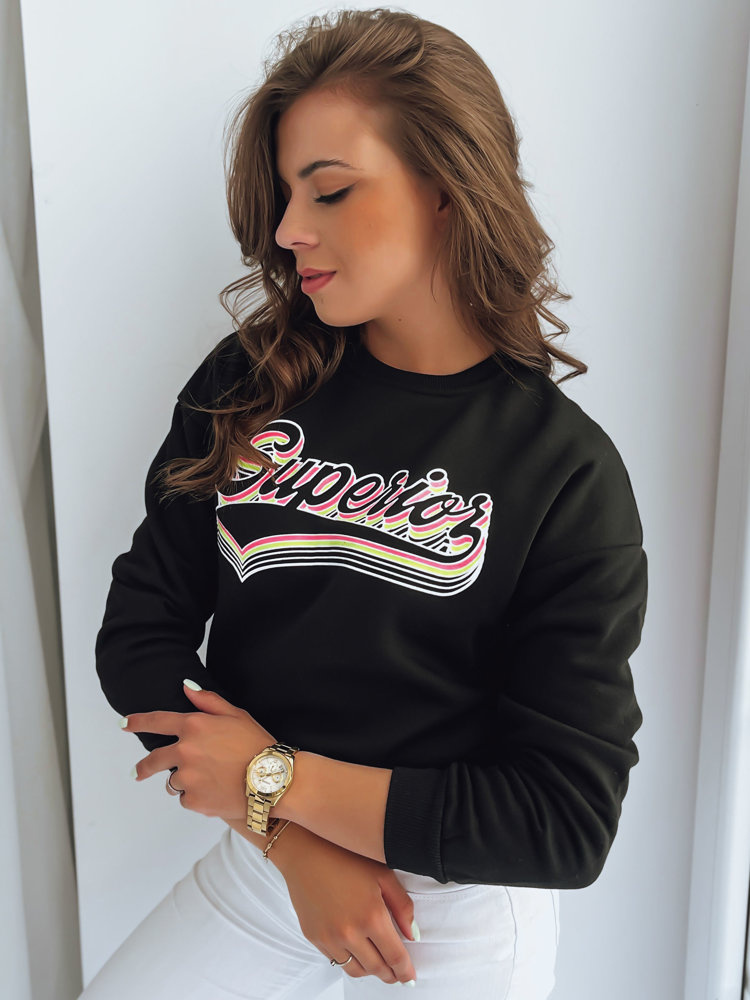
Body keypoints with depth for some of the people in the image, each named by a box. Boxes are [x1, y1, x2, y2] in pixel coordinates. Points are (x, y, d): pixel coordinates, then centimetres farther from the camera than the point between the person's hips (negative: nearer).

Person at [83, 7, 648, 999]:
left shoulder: (570, 474, -16)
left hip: (463, 908, -2)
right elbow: (140, 627, -6)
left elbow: (568, 824, -17)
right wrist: (295, 844, -16)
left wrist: (273, 778, -16)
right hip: (258, 866, 3)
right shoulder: (247, 385, -6)